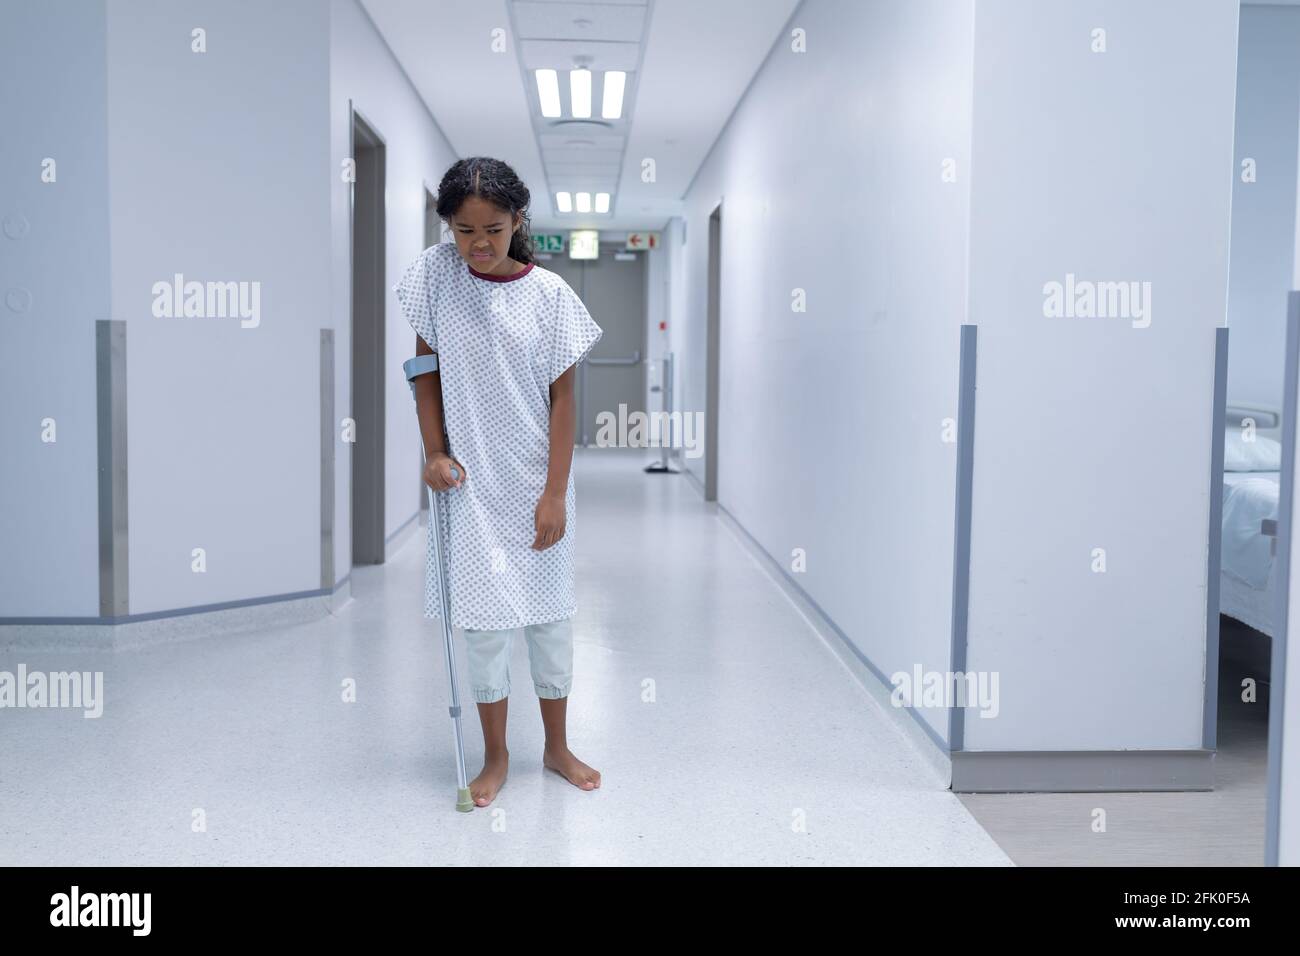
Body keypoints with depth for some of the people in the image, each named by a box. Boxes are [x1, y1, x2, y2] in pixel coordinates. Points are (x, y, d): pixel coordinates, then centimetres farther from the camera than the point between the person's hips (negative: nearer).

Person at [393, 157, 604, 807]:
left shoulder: (549, 293, -7)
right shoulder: (436, 274, -3)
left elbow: (562, 396, -5)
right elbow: (426, 368, 4)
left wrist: (555, 493, -8)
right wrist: (434, 452, -4)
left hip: (535, 478, 0)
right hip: (469, 480, 0)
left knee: (550, 613, 10)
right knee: (482, 617, 5)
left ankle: (557, 747, 29)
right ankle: (496, 756, 22)